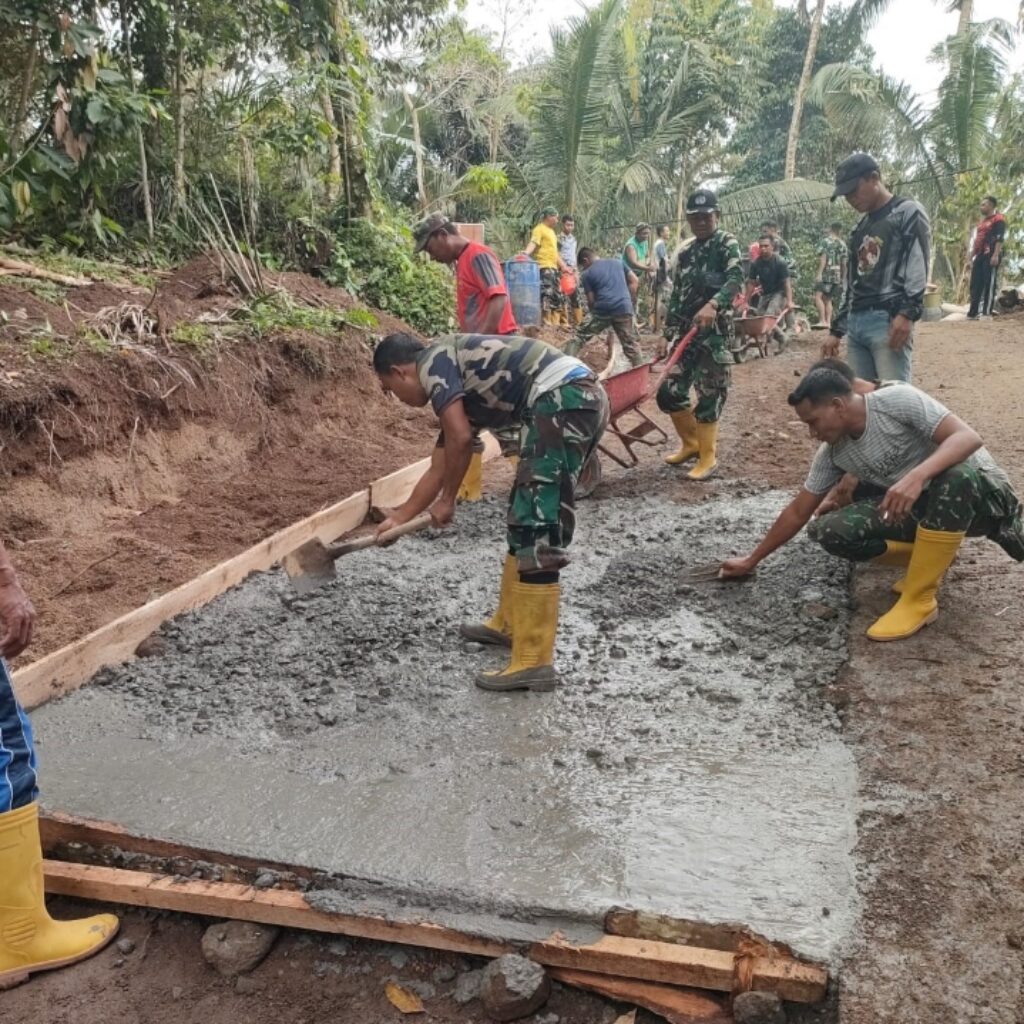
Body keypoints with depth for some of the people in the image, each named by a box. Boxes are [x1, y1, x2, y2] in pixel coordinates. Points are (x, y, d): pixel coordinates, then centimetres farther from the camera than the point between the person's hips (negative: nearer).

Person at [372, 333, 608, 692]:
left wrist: (446, 501, 6)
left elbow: (459, 439, -9)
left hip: (564, 400, -10)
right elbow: (438, 469, 36)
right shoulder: (460, 393, 28)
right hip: (582, 400, 10)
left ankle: (534, 662, -5)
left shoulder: (434, 360, 3)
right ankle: (509, 624, 32)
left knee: (536, 531, -9)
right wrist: (399, 518, 47)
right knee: (523, 519, 19)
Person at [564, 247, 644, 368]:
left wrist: (594, 313, 24)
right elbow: (634, 280, 18)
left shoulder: (587, 274, 10)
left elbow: (591, 300, 7)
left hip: (602, 310, -2)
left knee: (579, 337, 9)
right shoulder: (618, 262, 21)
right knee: (631, 343, 11)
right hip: (624, 308, 3)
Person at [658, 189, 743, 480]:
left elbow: (736, 280, -18)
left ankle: (708, 455, 6)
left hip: (714, 330, -6)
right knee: (669, 392, 4)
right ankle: (692, 443, 24)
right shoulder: (685, 250, 17)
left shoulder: (727, 243, -2)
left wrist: (712, 304, -35)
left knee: (710, 394, -5)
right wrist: (669, 332, 16)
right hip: (685, 330, 6)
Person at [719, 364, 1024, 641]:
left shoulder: (897, 400, -20)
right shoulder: (833, 453, -2)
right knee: (830, 531, -15)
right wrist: (751, 561, 8)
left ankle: (919, 600, -26)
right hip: (920, 506, 5)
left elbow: (968, 437, -29)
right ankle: (932, 556, 4)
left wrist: (916, 476, -46)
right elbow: (798, 512, 6)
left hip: (979, 490, -5)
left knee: (955, 477, -42)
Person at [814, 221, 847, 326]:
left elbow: (823, 258, -12)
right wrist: (843, 278, 21)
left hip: (826, 273, -7)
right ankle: (828, 322, 7)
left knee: (818, 296, -12)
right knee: (828, 299, 12)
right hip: (837, 276, 7)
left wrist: (819, 273, -16)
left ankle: (822, 321, -24)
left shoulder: (826, 241, -2)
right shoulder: (842, 244, 13)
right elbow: (844, 263, 14)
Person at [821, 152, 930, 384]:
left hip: (889, 320, -8)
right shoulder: (860, 229, 25)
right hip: (856, 323, 8)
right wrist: (836, 330, 21)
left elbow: (918, 268, -8)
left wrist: (908, 313, -20)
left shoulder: (909, 212, 3)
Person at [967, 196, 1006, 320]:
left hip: (991, 255, -8)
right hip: (979, 256, 8)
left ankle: (987, 312, -10)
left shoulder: (998, 219, -3)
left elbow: (1000, 238, -13)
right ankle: (973, 312, 6)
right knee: (976, 284, 4)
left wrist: (996, 255, -23)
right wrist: (973, 256, 20)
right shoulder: (981, 221, 24)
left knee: (989, 284, -9)